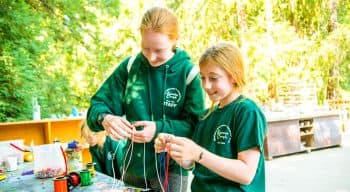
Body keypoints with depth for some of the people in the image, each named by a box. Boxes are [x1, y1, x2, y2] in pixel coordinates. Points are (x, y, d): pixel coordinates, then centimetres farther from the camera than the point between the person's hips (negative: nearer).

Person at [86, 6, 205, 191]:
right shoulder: (129, 66, -5)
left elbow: (195, 125, -11)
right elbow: (98, 105, -4)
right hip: (133, 166, 3)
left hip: (171, 170, -2)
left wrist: (159, 129, -27)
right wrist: (105, 118, -27)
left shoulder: (188, 73, -11)